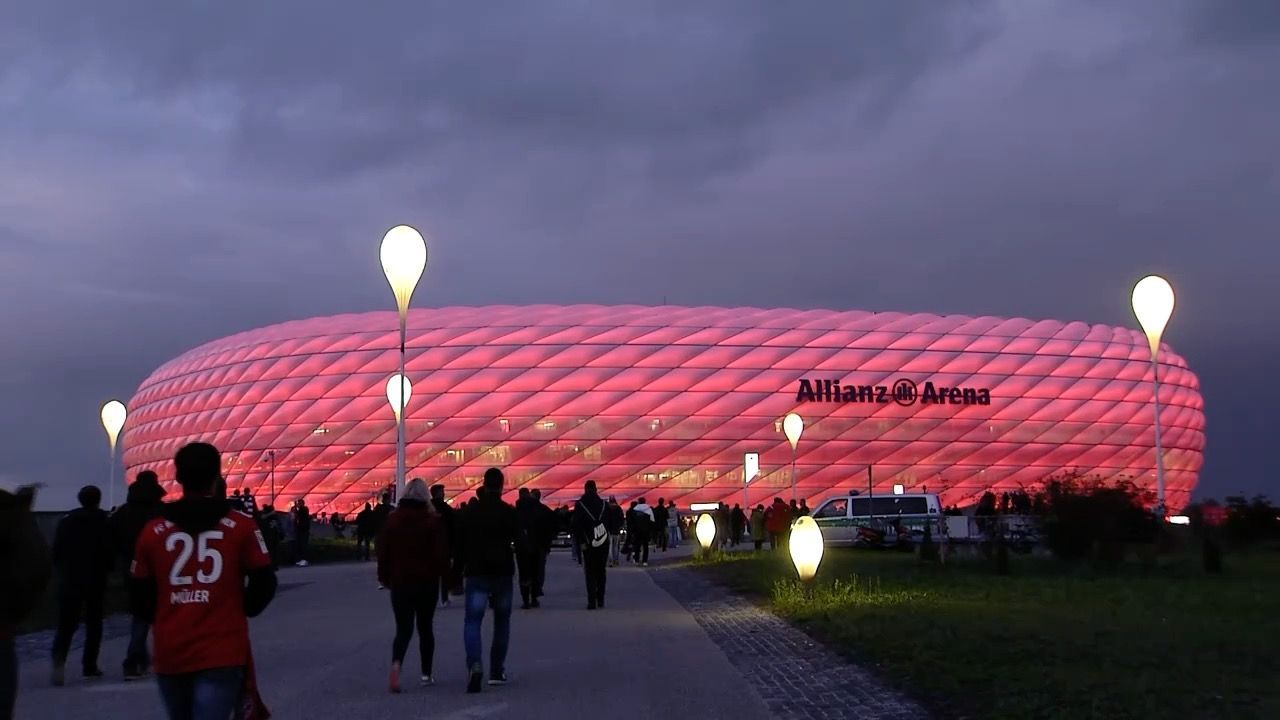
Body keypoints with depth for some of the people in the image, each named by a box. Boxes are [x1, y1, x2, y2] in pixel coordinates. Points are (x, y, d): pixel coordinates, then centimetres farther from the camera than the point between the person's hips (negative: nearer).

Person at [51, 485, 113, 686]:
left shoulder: (66, 521, 6)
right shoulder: (104, 522, -2)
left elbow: (56, 551, 6)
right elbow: (109, 551, -5)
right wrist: (106, 569, 12)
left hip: (69, 580, 1)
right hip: (95, 580, -1)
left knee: (66, 624, -2)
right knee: (93, 622, 10)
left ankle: (59, 660, -26)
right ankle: (89, 664, 7)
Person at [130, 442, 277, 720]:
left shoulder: (153, 531, 3)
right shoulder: (241, 527, -3)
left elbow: (140, 596, 6)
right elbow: (264, 584, -3)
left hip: (170, 655, 3)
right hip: (222, 654, -3)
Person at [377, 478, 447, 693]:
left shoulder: (392, 519, 0)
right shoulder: (433, 520, -6)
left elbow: (383, 550, 3)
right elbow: (441, 553, -8)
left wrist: (384, 577, 12)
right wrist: (446, 576, 4)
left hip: (400, 581, 1)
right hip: (427, 582, -1)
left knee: (403, 628, 0)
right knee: (425, 628, 13)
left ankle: (396, 664, -27)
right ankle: (426, 673, 16)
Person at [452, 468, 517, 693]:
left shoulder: (469, 512, 1)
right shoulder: (509, 512, -2)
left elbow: (459, 546, 3)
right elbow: (520, 542, 2)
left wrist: (457, 575, 8)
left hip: (476, 574, 0)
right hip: (503, 573, 0)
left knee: (472, 621, -2)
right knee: (502, 622, 14)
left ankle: (475, 665, -26)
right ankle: (497, 671, 14)